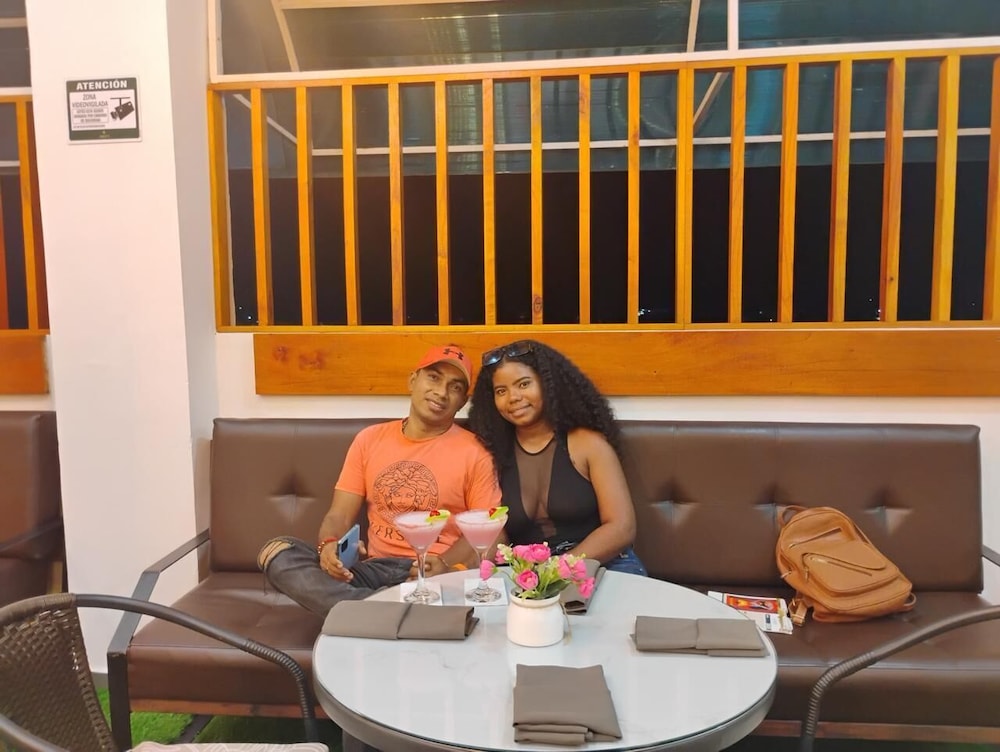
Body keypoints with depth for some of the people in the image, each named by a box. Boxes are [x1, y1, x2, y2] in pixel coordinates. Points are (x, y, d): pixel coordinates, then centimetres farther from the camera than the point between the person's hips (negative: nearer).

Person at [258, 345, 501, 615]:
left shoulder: (474, 452, 2)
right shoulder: (369, 439, 12)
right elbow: (340, 515, 9)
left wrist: (445, 565, -20)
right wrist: (329, 544, -16)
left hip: (435, 576, -5)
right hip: (376, 568, 5)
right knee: (277, 551, -20)